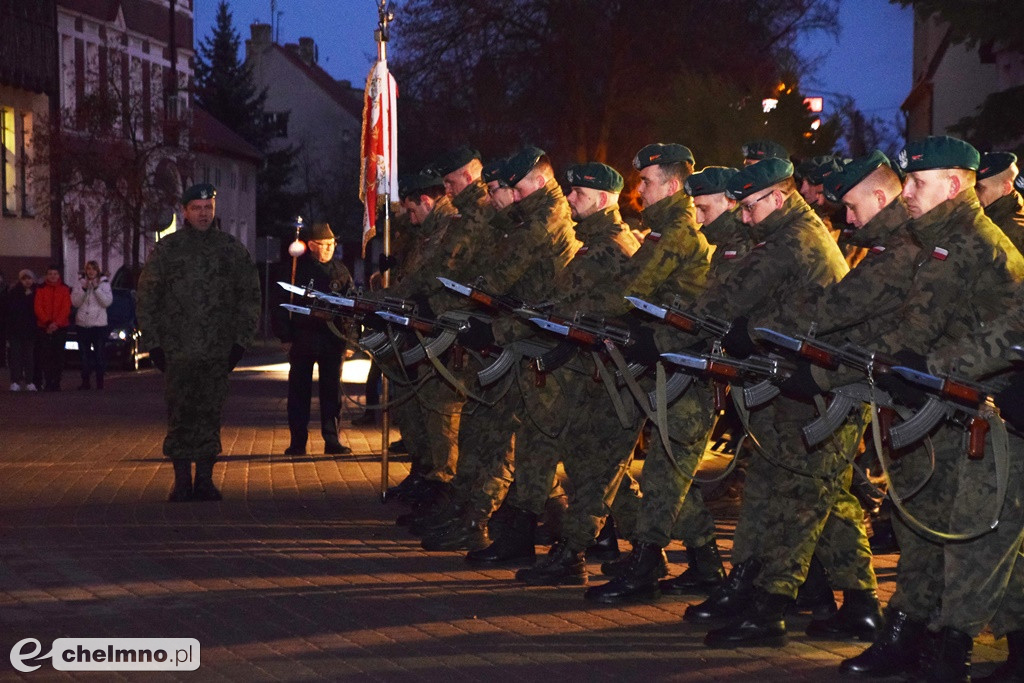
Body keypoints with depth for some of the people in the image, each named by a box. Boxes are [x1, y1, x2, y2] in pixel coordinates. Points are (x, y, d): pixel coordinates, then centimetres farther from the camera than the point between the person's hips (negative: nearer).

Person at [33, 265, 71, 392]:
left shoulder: (65, 289, 7)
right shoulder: (41, 290, 7)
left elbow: (66, 308, 0)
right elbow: (38, 308, 1)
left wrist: (57, 323, -12)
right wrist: (48, 323, -11)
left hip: (60, 327, 0)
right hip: (44, 327, 0)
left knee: (58, 356, -2)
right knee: (45, 356, -4)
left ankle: (56, 382, 1)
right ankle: (47, 382, -1)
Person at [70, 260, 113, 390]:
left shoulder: (104, 283, 4)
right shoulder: (79, 283, 9)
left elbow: (107, 301, -7)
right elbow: (75, 302, 1)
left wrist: (96, 288, -13)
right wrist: (84, 289, -10)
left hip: (99, 324, -2)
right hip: (82, 324, 2)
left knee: (99, 354, -3)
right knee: (85, 354, 4)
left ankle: (100, 381, 1)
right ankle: (85, 381, 9)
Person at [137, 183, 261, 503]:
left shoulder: (232, 249, 8)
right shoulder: (166, 249, 5)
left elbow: (250, 296, 11)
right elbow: (147, 298, 7)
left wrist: (240, 341, 4)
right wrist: (154, 343, 0)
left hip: (218, 353, 1)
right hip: (177, 352, -1)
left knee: (210, 415, 3)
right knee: (180, 416, -1)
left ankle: (205, 479, 10)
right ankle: (182, 481, 6)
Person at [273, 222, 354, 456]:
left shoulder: (340, 271, 8)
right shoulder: (297, 268, -1)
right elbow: (282, 305, 0)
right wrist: (285, 337, -6)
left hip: (332, 340, 2)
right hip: (302, 338, -2)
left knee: (332, 391, 3)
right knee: (299, 392, 3)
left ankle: (332, 440, 8)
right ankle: (297, 441, 8)